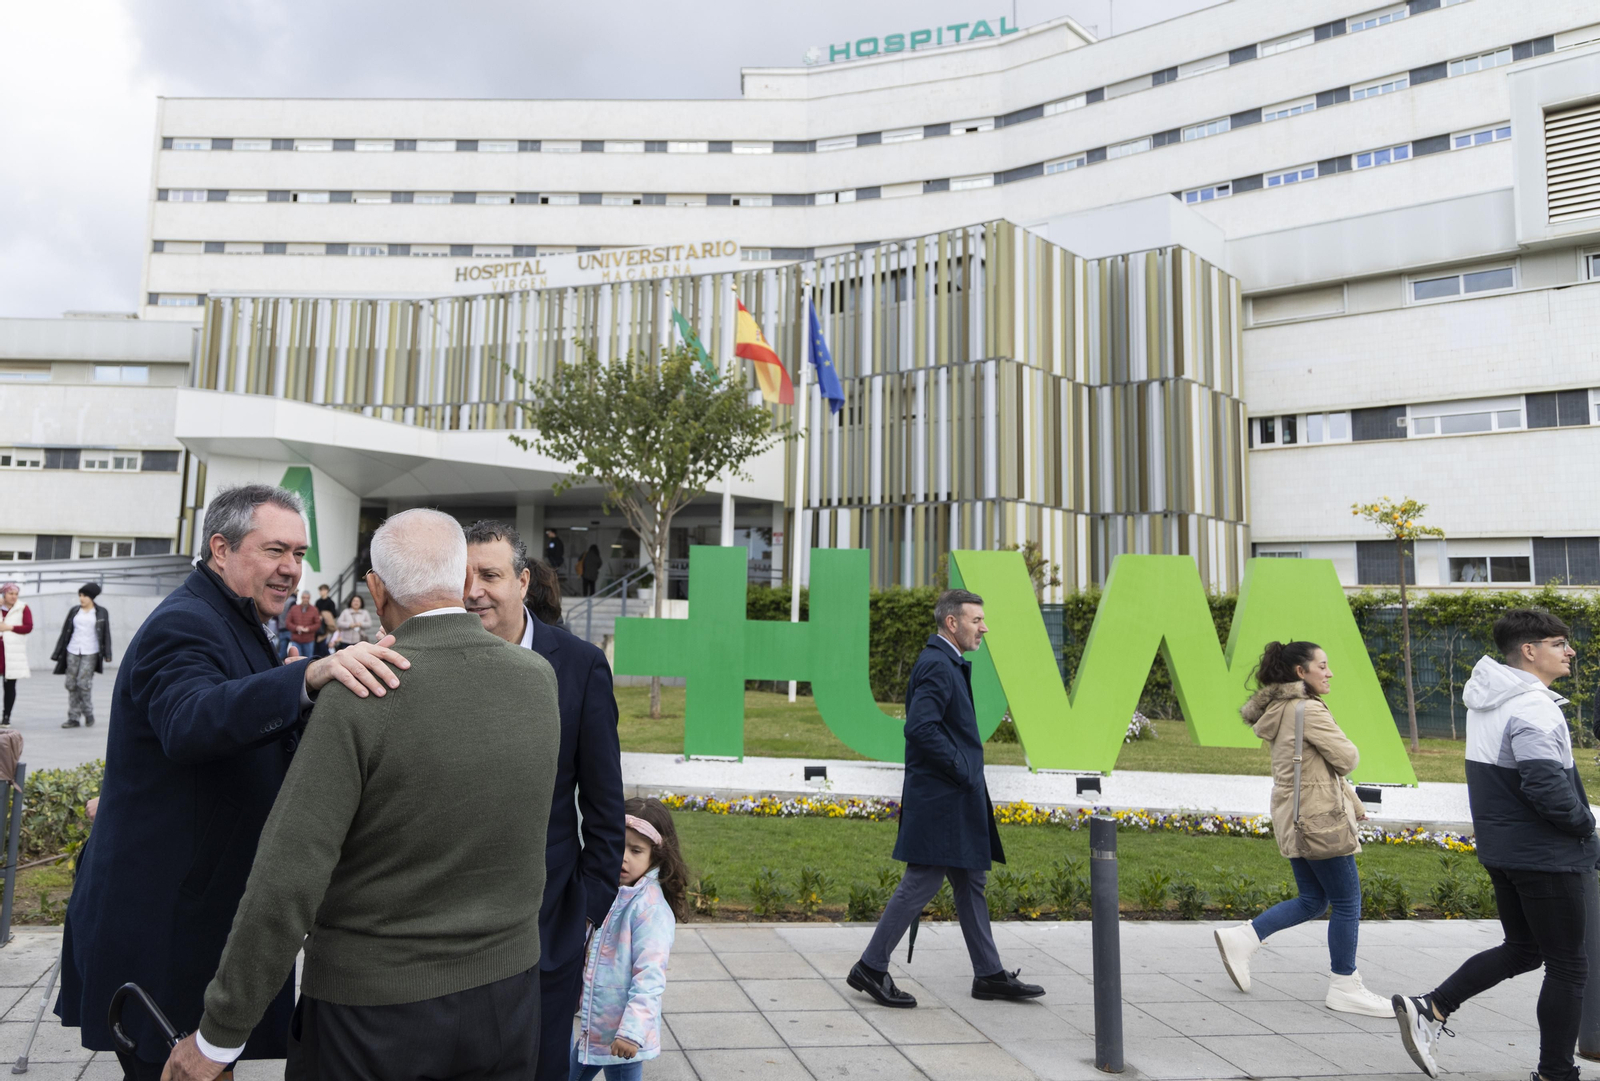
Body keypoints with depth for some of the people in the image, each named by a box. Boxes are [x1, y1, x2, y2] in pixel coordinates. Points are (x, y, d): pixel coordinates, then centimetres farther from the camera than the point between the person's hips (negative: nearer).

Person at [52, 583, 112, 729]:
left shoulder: (101, 613, 2)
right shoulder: (74, 612, 10)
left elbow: (106, 634, 0)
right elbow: (65, 632, 12)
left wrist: (107, 654, -6)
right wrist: (58, 653, 10)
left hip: (90, 653, -4)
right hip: (72, 652, 4)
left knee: (84, 683, -11)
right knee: (71, 685, 2)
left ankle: (89, 715, 6)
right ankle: (73, 718, 8)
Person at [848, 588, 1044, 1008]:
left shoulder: (948, 663, 16)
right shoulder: (937, 665, -17)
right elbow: (920, 727, -28)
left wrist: (966, 772, 14)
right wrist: (960, 769, -19)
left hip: (958, 799, 11)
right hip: (940, 796, -11)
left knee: (971, 883, 15)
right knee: (922, 881, -4)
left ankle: (989, 974, 24)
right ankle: (871, 968, 7)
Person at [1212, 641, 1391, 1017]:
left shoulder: (1280, 710, 14)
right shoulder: (1308, 710, -17)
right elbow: (1346, 759, -14)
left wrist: (1353, 804, 20)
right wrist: (1338, 743, 8)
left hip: (1295, 819, 10)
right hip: (1319, 819, -10)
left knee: (1313, 900, 16)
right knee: (1347, 902, 3)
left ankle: (1241, 939, 11)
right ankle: (1344, 987, 13)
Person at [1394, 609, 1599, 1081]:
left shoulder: (1487, 700, 10)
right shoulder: (1533, 708, -21)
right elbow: (1547, 787, -29)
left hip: (1502, 848, 9)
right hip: (1544, 856, -9)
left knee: (1522, 948, 20)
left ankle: (1430, 1008, 12)